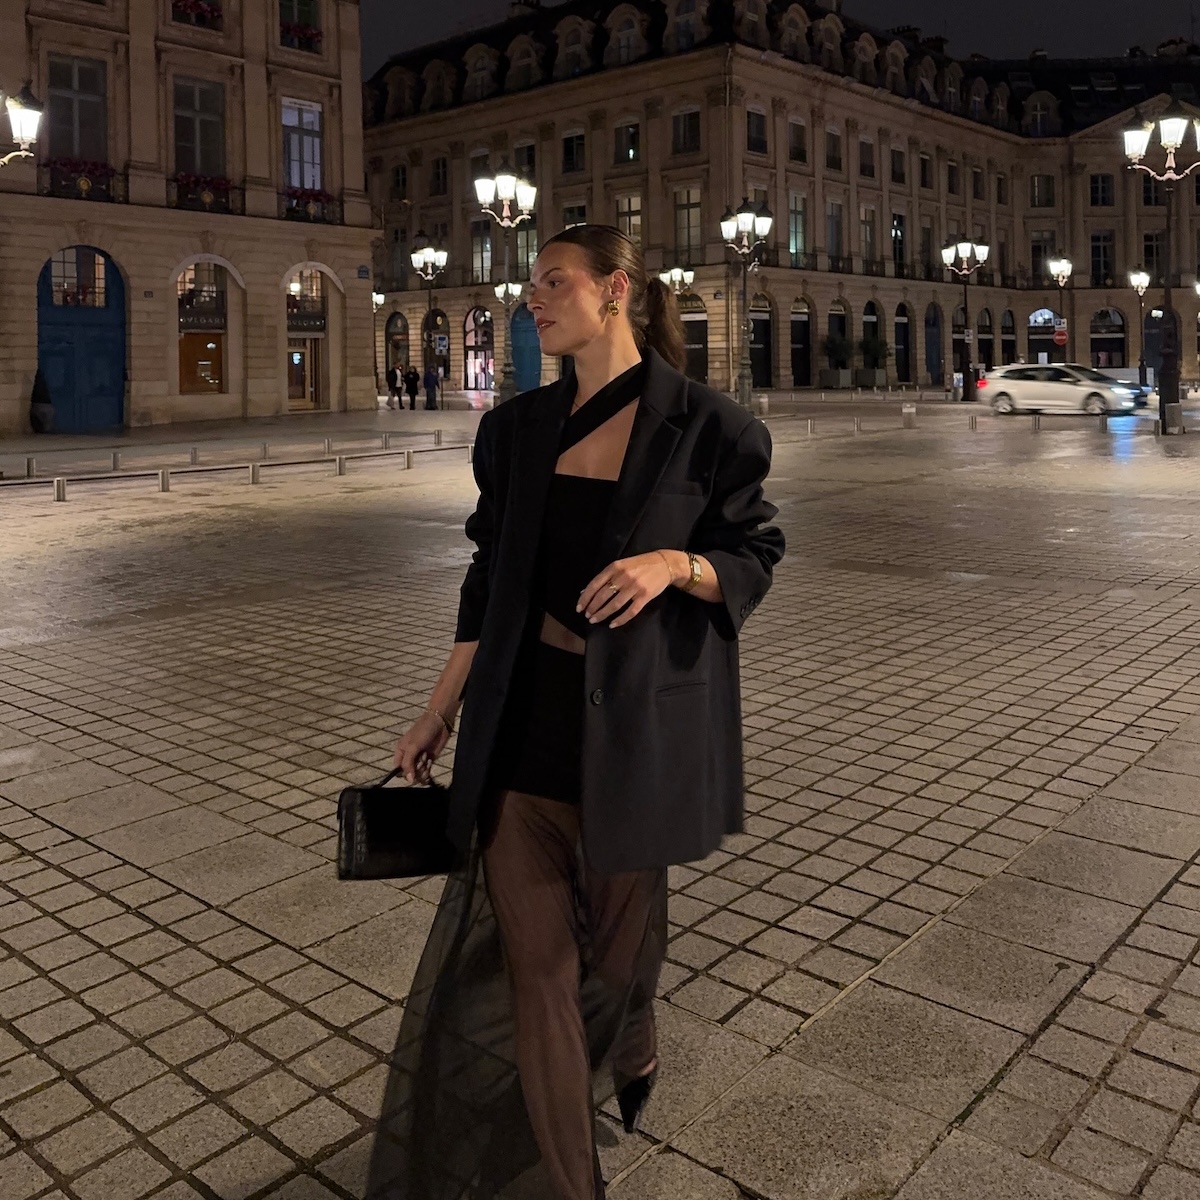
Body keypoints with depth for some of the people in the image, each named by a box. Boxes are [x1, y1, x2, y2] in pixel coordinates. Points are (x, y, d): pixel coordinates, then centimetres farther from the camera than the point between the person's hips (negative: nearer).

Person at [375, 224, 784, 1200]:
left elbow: (754, 559, -1)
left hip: (636, 720, -3)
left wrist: (675, 562, -22)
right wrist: (441, 712, 12)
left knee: (618, 931, 15)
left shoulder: (704, 425, -6)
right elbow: (492, 577, 11)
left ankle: (634, 1049, 53)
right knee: (533, 956, 2)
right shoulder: (518, 430, 7)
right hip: (523, 717, 3)